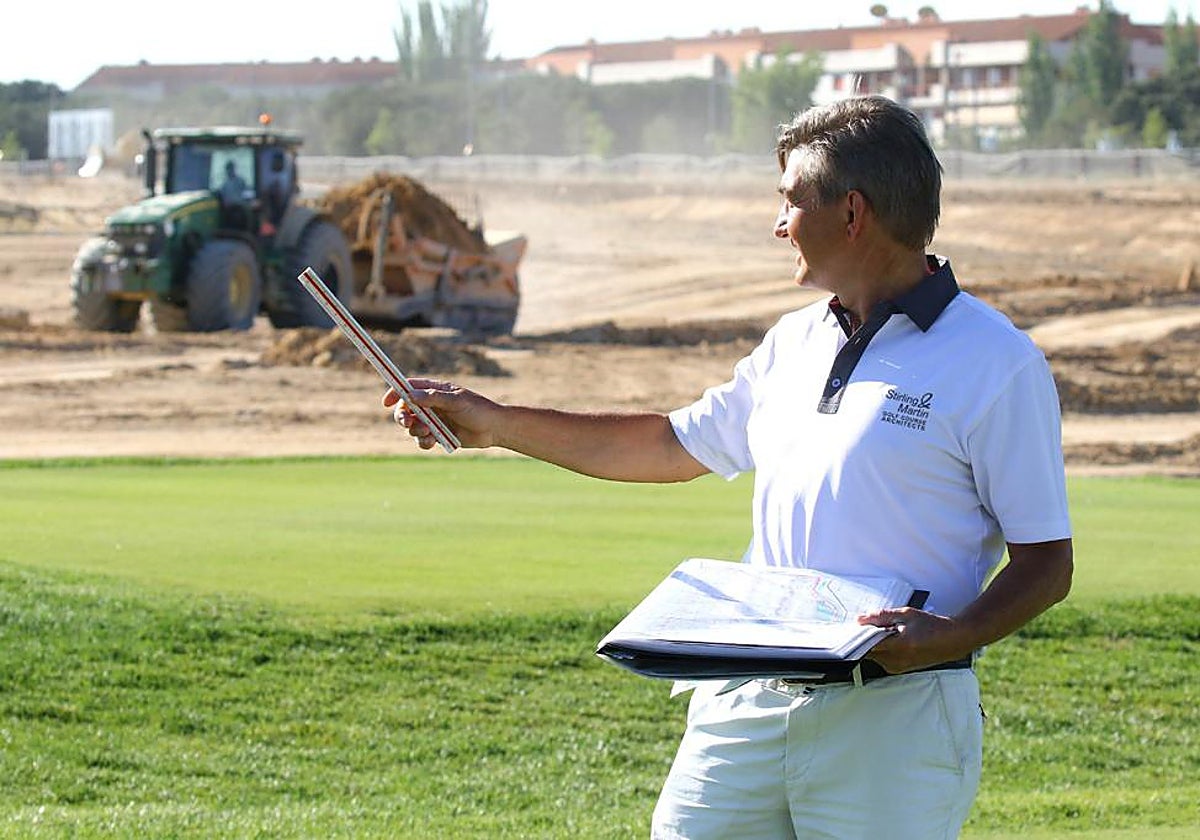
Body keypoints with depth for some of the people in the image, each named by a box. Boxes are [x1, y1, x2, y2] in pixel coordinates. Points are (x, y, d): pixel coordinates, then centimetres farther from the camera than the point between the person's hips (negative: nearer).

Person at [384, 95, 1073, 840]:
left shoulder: (998, 365, -7)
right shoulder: (794, 343, 16)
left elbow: (1047, 562, -7)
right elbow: (672, 446, 27)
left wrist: (954, 635, -25)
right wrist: (497, 423, 26)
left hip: (894, 720, -6)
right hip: (746, 701, 6)